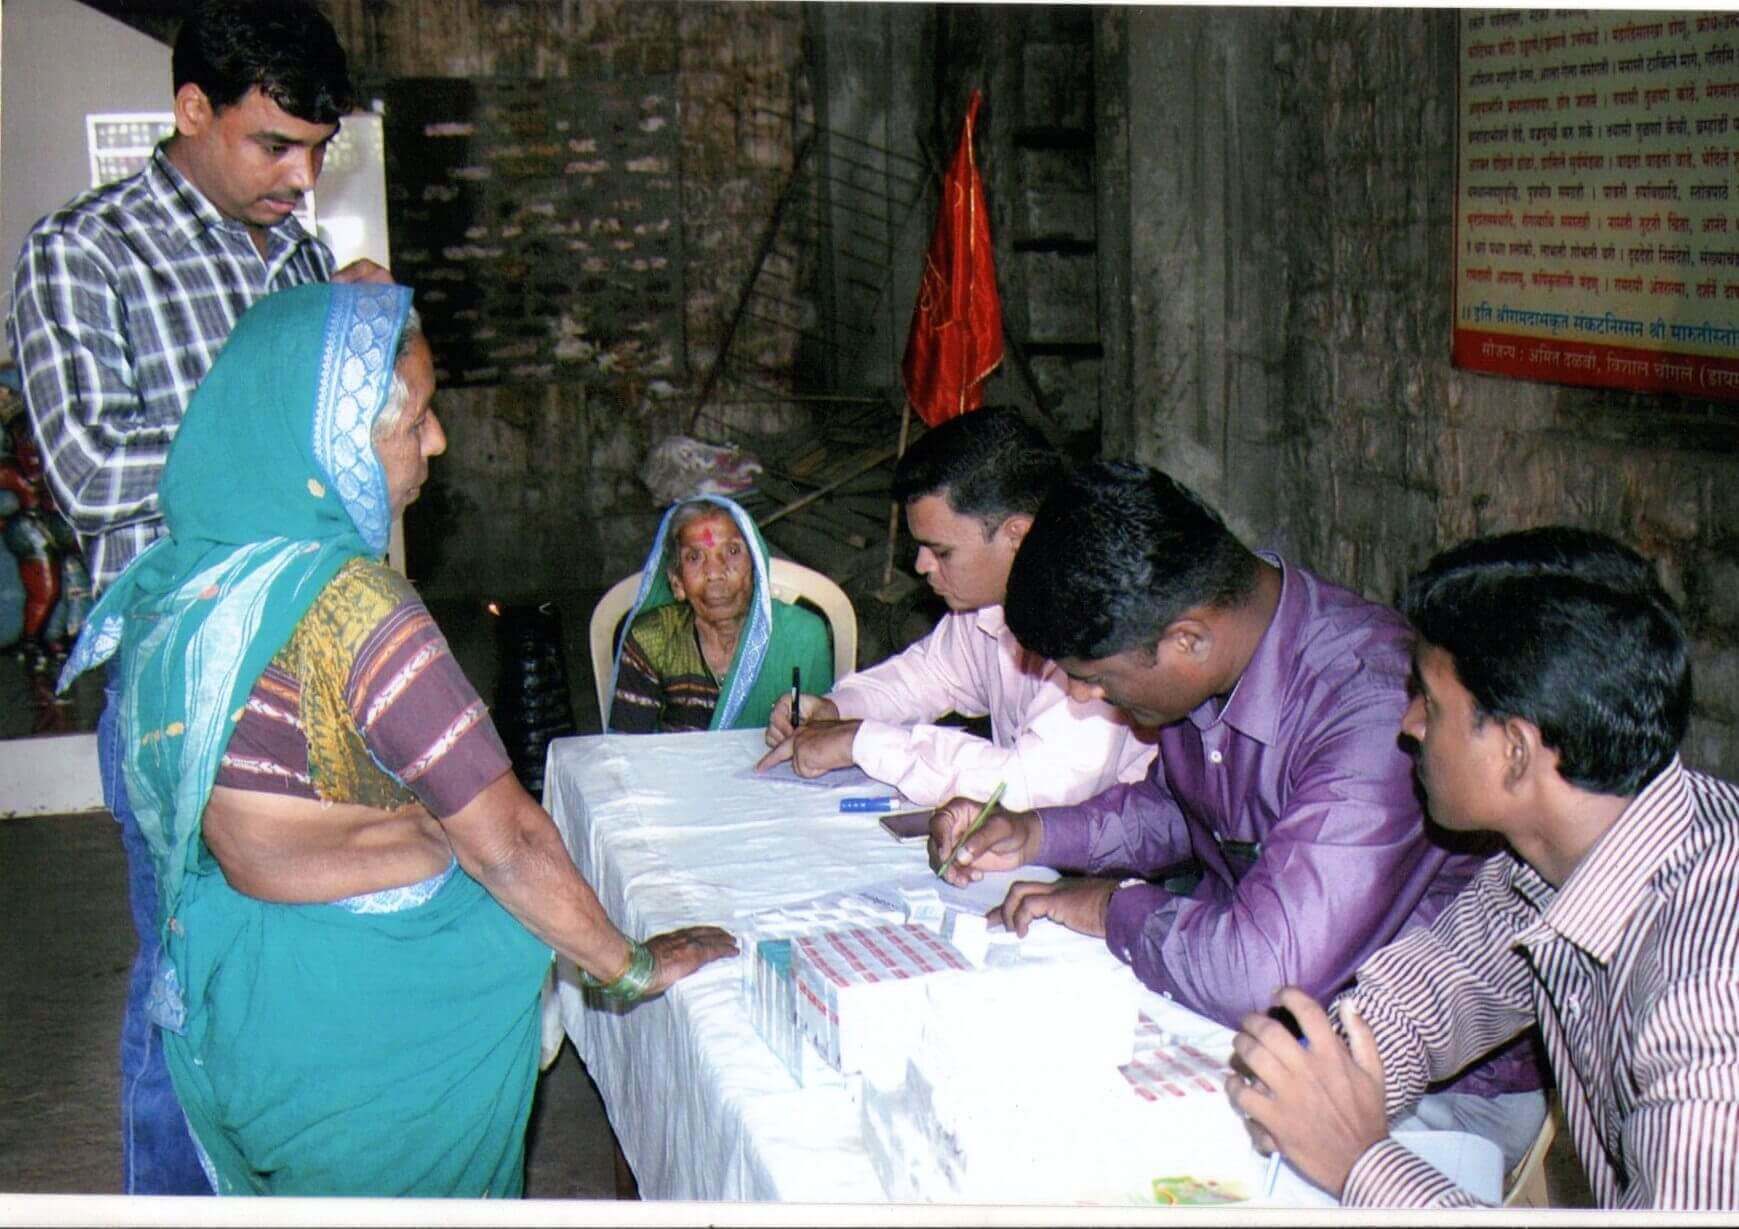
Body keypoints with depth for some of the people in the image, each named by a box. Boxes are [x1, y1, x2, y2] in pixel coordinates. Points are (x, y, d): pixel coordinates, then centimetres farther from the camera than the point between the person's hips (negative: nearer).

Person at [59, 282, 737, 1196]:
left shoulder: (178, 575, -3)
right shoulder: (353, 610, -30)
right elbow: (507, 844, -26)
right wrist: (633, 968, -12)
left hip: (228, 982, 7)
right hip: (359, 1015, -7)